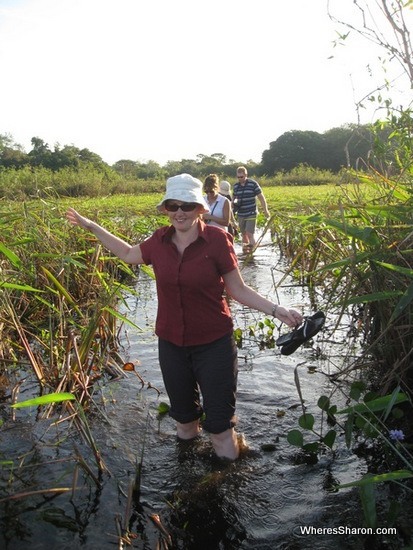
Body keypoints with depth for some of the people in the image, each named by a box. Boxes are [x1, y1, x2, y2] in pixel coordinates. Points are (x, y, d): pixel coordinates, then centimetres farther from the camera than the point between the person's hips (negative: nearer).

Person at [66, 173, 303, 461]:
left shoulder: (217, 240, -16)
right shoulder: (159, 241, -6)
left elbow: (239, 289, -9)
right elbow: (128, 254, 15)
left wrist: (278, 310, -20)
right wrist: (91, 226, 17)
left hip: (214, 344, -3)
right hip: (172, 343, 4)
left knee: (220, 423, 9)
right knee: (183, 416, 25)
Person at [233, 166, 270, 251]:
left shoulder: (253, 184, -6)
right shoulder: (236, 186, 6)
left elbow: (261, 197, -2)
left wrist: (265, 210, -1)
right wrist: (234, 204, -2)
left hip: (251, 214, -4)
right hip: (240, 215, 4)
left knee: (250, 234, -13)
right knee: (244, 234, 10)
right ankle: (245, 250, 21)